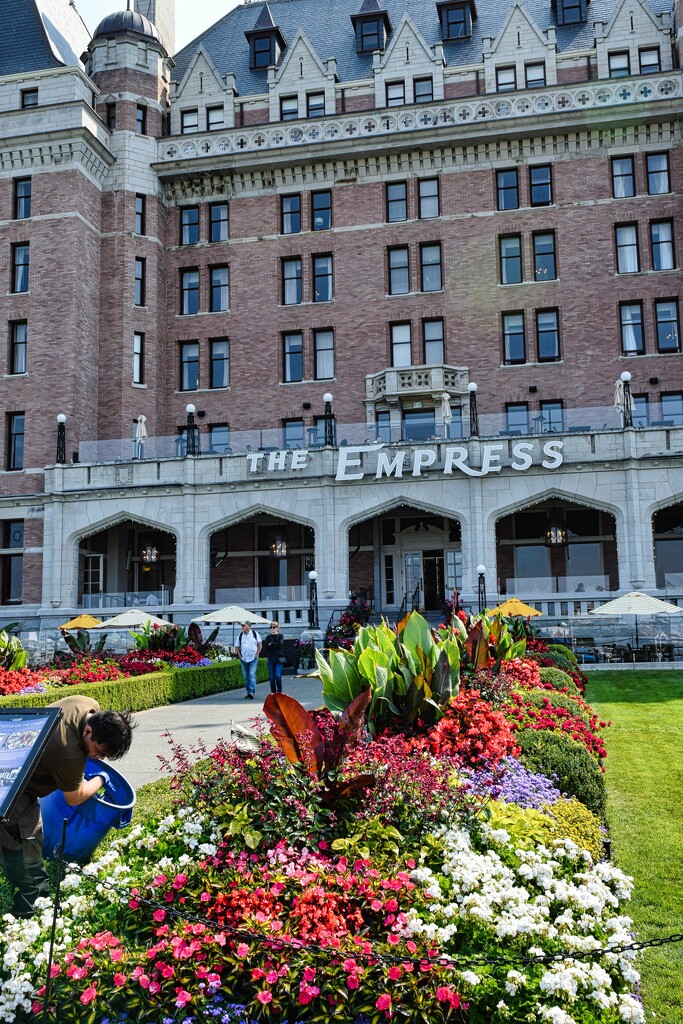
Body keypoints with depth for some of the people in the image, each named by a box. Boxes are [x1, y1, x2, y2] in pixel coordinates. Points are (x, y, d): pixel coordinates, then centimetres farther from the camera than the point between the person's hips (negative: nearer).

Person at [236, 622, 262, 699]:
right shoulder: (240, 635, 8)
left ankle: (252, 692, -19)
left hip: (253, 659, -4)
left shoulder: (254, 634, 1)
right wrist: (240, 656, 3)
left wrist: (256, 655, -5)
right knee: (246, 676, 6)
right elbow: (238, 647, 15)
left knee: (252, 675, -14)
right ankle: (248, 692, 15)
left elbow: (260, 645, 3)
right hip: (244, 659, 4)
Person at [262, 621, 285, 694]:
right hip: (271, 658, 3)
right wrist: (275, 645, -11)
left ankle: (279, 691, 5)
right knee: (271, 677, 1)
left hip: (279, 658, -3)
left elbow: (280, 644, -13)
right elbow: (266, 646, -3)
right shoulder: (268, 637, 13)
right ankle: (273, 692, 11)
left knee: (278, 676, -14)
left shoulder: (280, 636, 5)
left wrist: (271, 644, -4)